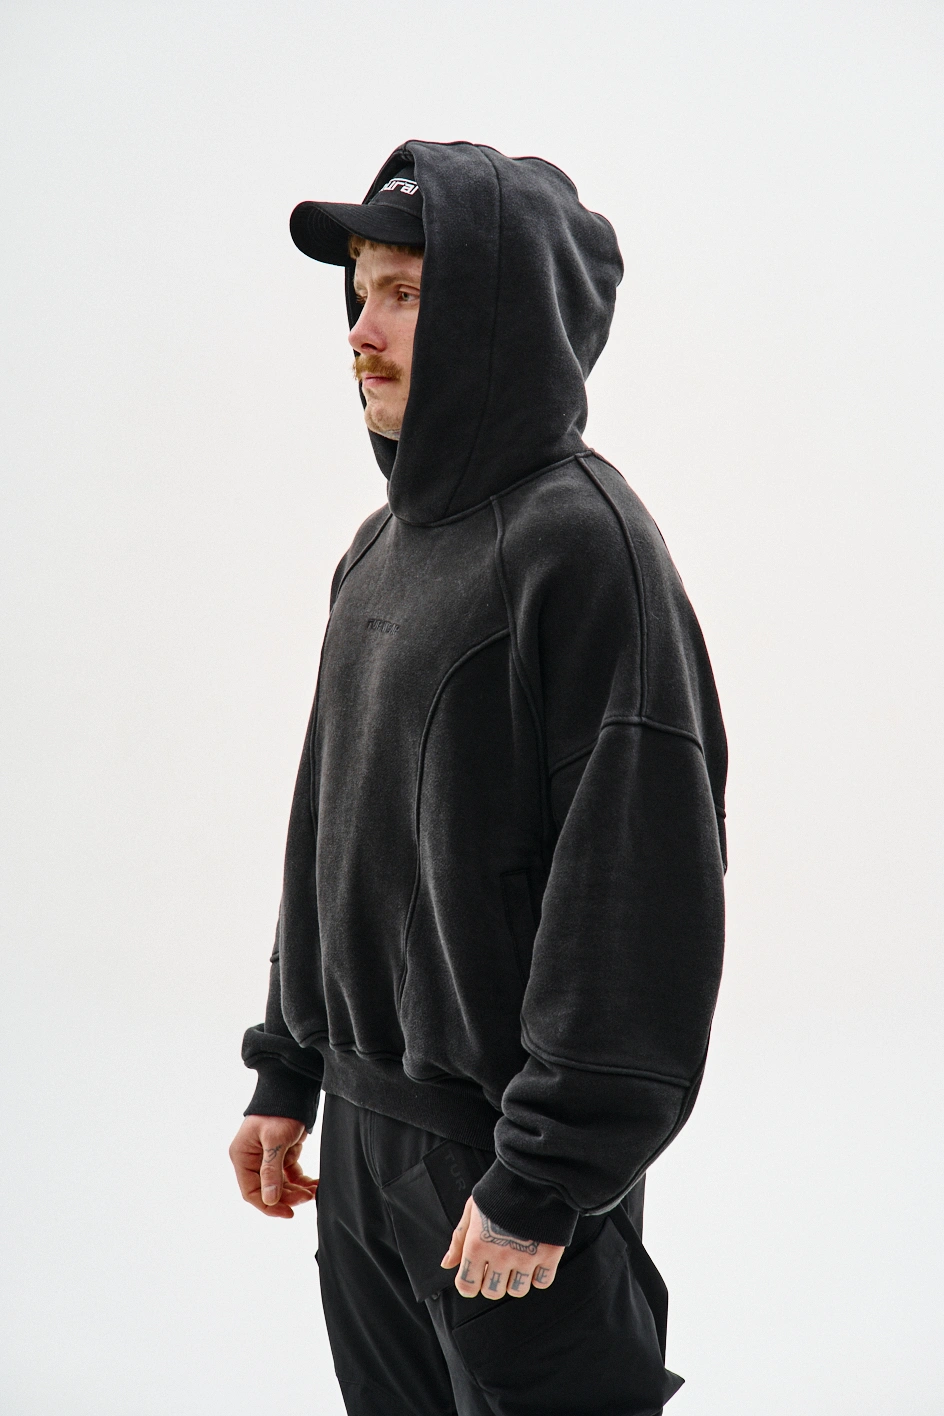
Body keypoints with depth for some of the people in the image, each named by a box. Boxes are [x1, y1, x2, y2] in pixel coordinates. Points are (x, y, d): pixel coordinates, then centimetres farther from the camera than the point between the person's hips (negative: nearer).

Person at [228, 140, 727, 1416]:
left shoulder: (581, 541, -16)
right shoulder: (384, 547, 10)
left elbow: (638, 888, -20)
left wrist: (546, 1179, -19)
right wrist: (287, 1075, 15)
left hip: (503, 1162, -8)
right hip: (361, 1131, 8)